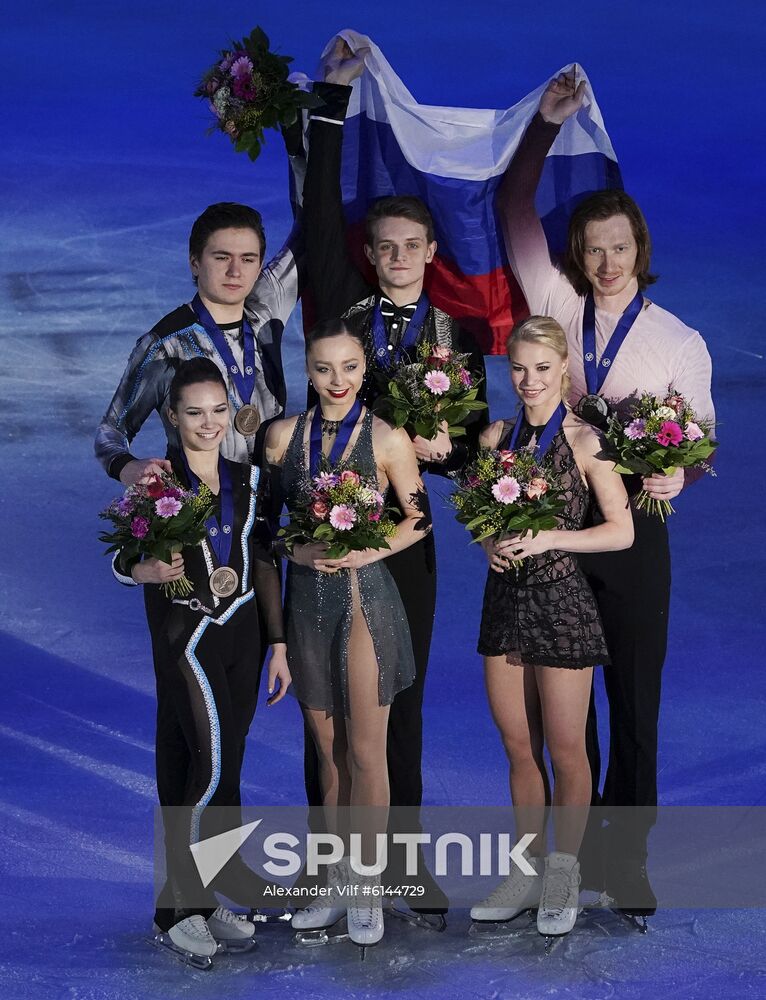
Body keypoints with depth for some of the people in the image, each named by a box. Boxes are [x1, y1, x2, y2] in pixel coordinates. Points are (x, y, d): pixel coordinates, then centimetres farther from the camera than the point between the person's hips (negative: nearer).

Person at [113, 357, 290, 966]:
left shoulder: (247, 478, 8)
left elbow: (264, 563, 11)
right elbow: (123, 562, -3)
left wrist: (279, 645, 10)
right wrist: (147, 570, -27)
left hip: (242, 633, 5)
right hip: (187, 636, -5)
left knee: (219, 768, 7)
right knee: (213, 766, -13)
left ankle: (192, 902, 17)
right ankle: (184, 907, 3)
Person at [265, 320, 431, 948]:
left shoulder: (387, 439, -5)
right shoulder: (284, 435, 4)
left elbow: (419, 517, -1)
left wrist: (368, 551, -14)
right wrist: (300, 546, -7)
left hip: (365, 596, -3)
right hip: (306, 596, 3)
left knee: (365, 750, 1)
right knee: (327, 750, 11)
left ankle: (367, 889, 13)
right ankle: (337, 880, 23)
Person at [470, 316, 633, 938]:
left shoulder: (584, 441, -8)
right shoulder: (496, 436, 7)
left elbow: (622, 531, -9)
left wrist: (549, 538, -19)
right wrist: (490, 544, -5)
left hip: (561, 602, -5)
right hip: (505, 598, 5)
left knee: (565, 750, 3)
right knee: (519, 747, 11)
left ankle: (563, 875, 18)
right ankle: (528, 871, 23)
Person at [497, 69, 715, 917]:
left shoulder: (681, 344, 0)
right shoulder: (557, 307, 3)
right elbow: (512, 210, 1)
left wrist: (676, 474, -18)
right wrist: (546, 122, -9)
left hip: (632, 530, -1)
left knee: (634, 699, 3)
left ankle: (627, 860, 14)